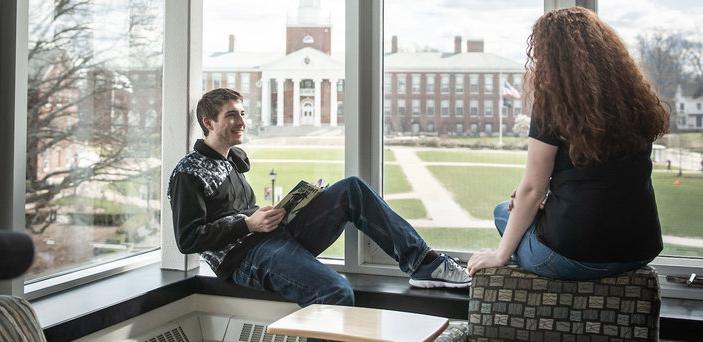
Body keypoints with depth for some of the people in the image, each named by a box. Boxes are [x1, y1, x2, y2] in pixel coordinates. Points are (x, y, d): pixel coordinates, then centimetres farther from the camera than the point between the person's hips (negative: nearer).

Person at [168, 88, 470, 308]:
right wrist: (248, 224, -16)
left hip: (276, 234, 8)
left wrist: (271, 215, 8)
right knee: (337, 292, -36)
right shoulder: (188, 173, -3)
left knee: (352, 189, -8)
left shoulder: (235, 157, 23)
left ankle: (423, 263, -10)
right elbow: (187, 239, -11)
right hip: (244, 255, -8)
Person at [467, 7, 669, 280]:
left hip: (573, 257, -6)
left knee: (503, 212, 21)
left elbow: (532, 189, -8)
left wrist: (500, 255, 2)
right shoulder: (639, 101, 6)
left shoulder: (553, 103, -11)